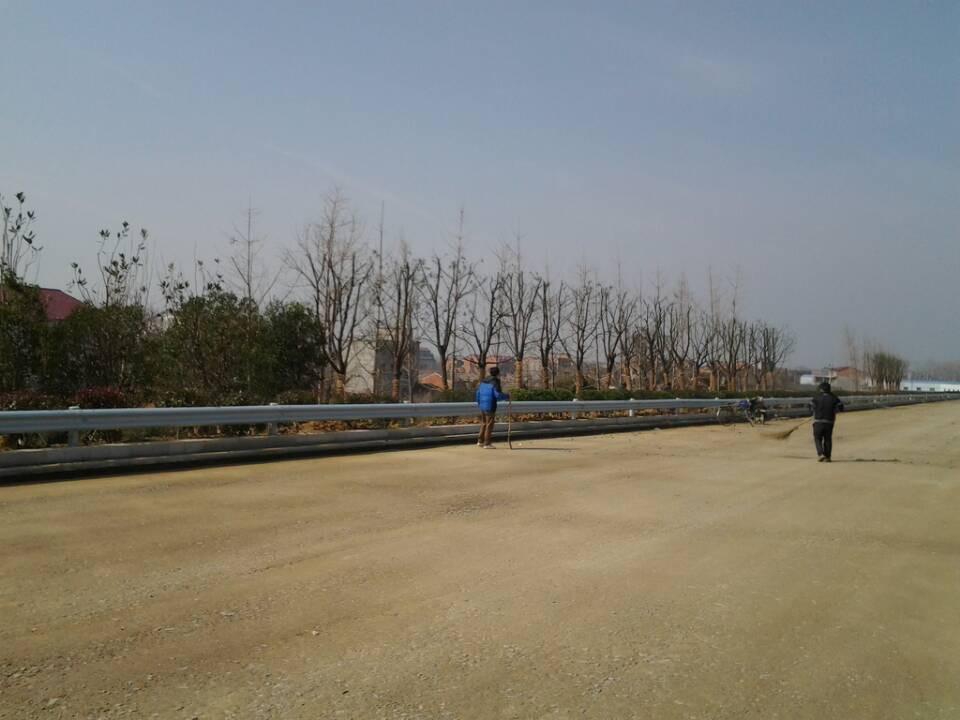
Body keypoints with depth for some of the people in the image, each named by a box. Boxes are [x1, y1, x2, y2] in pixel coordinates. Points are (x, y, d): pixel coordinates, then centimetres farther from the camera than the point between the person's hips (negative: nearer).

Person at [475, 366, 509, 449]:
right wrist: (506, 396, -3)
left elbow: (478, 392, 16)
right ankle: (487, 444, 2)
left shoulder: (483, 381, 9)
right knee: (489, 425, 0)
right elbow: (498, 395, -20)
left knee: (483, 424, 18)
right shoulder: (495, 382, -13)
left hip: (482, 406, 7)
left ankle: (480, 441, 22)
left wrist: (478, 402, 30)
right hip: (490, 406, -7)